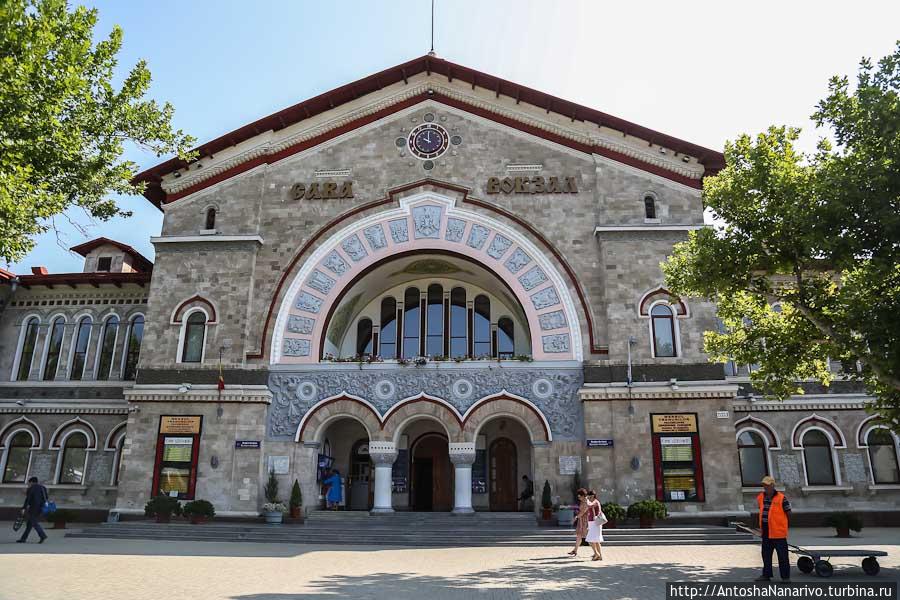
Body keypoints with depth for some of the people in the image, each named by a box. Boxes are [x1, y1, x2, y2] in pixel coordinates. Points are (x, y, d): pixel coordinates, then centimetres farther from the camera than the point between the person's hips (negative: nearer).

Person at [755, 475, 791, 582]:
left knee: (782, 555, 1)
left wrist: (782, 524, 5)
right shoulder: (760, 497, 8)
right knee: (766, 554, 13)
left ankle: (786, 577, 11)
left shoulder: (781, 498, -10)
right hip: (766, 532, 6)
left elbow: (788, 514, -2)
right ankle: (766, 575, 22)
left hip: (778, 532, -6)